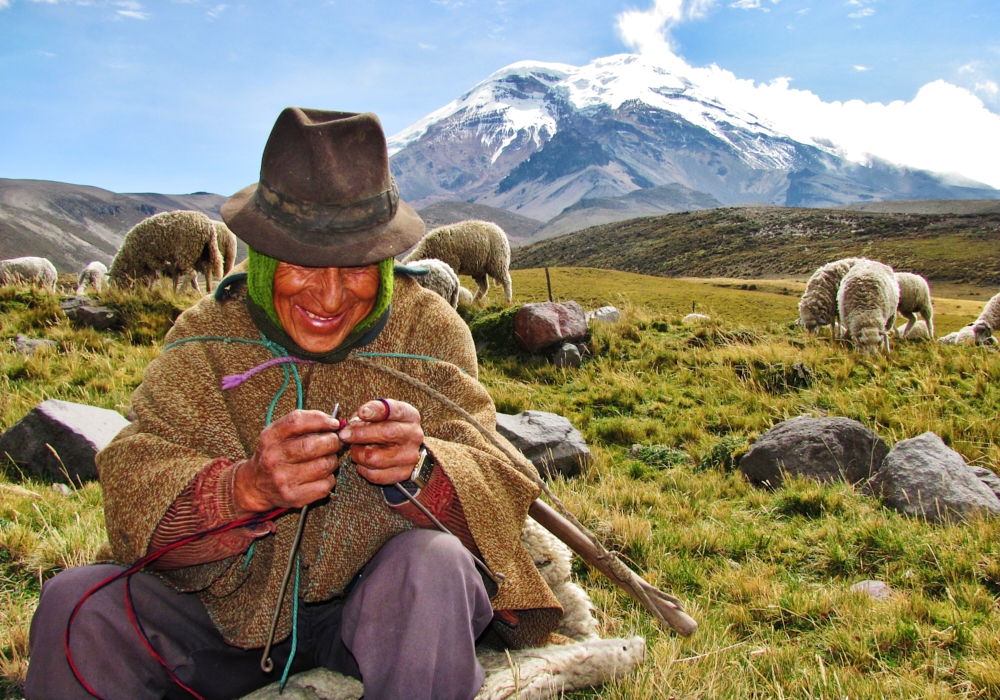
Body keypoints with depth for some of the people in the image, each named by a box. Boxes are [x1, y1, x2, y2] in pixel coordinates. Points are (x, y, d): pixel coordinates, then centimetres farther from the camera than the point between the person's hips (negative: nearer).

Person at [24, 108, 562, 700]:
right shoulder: (205, 340, -5)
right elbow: (134, 494, -16)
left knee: (433, 568, -32)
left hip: (378, 604, -1)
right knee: (78, 602, -20)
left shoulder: (427, 327, -6)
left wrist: (417, 470, -38)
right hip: (232, 611, 2)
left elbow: (494, 488, -14)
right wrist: (247, 487, -38)